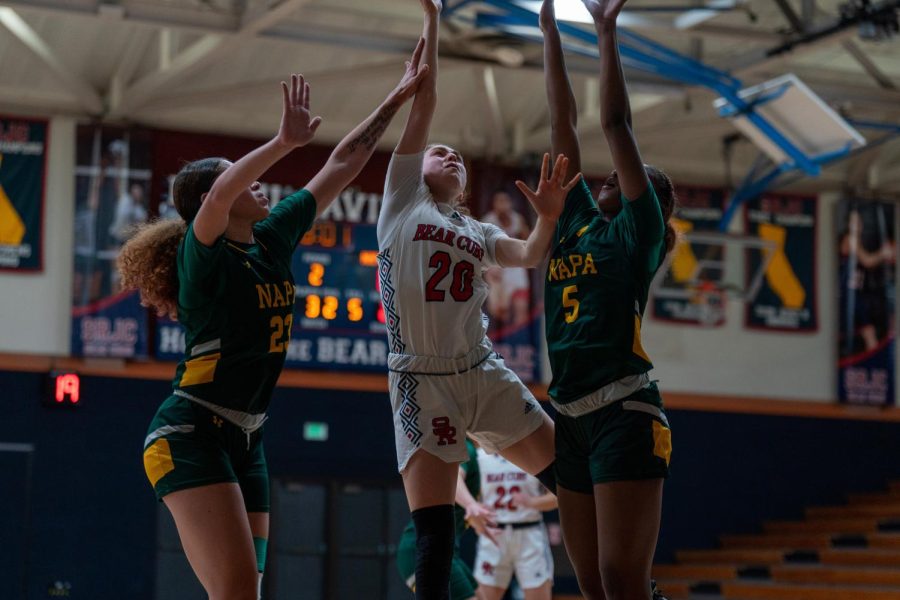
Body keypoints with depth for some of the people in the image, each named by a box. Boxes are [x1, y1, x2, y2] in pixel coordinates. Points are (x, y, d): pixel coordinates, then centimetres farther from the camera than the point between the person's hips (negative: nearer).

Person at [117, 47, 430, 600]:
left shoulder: (273, 242, 9)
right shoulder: (201, 255, -10)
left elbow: (344, 165, 13)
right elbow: (221, 194, -35)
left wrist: (400, 97, 14)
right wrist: (286, 140, -37)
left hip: (246, 440, 8)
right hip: (190, 436, -8)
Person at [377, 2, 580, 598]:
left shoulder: (477, 232, 20)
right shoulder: (403, 201, 9)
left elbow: (531, 256, 2)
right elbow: (423, 105, 5)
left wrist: (549, 216, -17)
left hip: (484, 372, 5)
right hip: (421, 380, -4)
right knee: (433, 530, -9)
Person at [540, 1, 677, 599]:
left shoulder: (637, 233, 3)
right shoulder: (578, 222, 18)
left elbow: (616, 123, -3)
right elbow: (564, 121, 18)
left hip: (624, 415, -7)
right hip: (572, 419, 7)